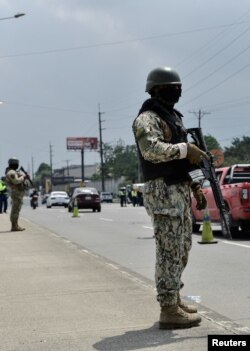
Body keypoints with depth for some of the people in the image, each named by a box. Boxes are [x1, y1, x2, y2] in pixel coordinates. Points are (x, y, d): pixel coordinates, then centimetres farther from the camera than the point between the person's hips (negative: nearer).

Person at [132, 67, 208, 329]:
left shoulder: (174, 117, 20)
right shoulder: (147, 119, -11)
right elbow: (152, 150, -31)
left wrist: (195, 187, 18)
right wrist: (186, 148, -22)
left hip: (181, 191, 10)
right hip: (163, 192, -10)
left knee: (182, 248, 16)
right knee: (170, 251, -9)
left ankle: (173, 298, 28)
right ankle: (169, 310, -5)